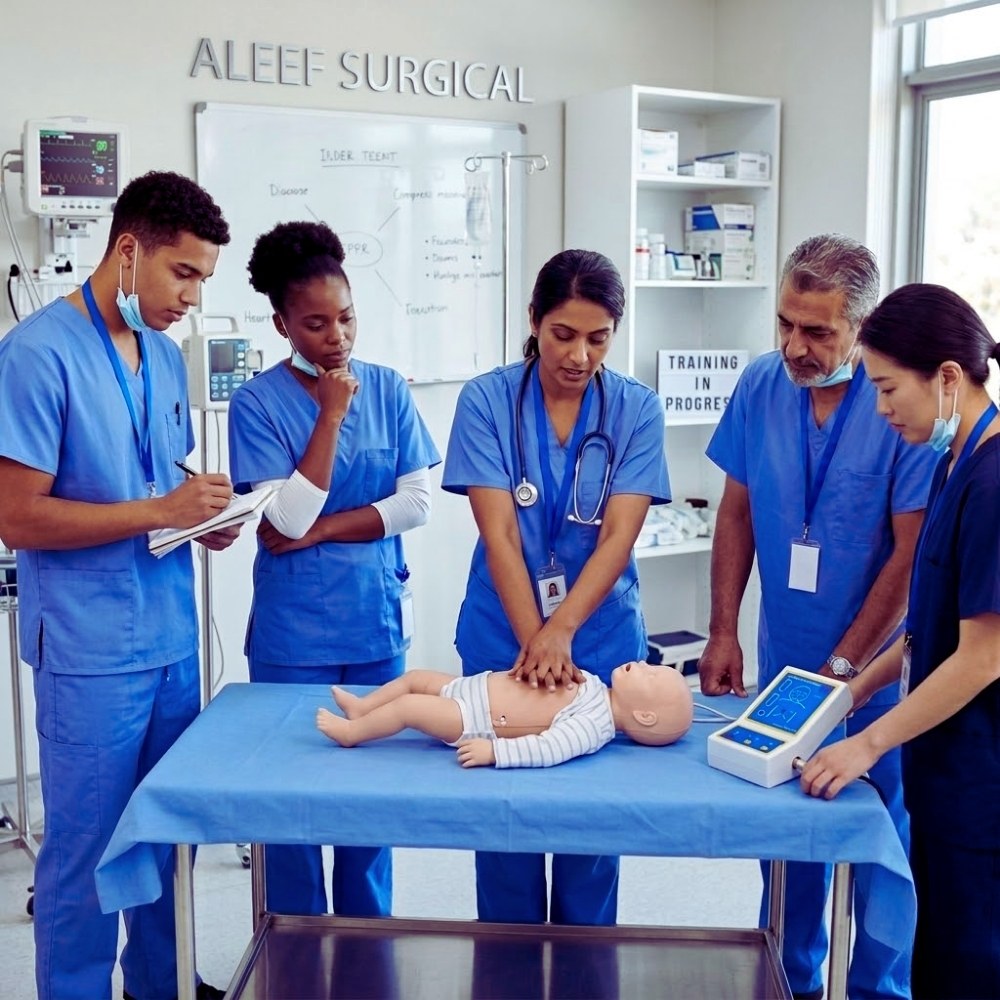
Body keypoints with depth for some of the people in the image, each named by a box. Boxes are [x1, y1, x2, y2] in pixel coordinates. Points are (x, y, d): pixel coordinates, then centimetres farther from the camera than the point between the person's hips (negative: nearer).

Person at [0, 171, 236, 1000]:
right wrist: (161, 511, -20)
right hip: (91, 651, -7)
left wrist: (205, 517, -2)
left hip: (172, 636, 7)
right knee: (87, 851, 7)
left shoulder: (165, 355, 9)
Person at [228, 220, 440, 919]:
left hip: (377, 622, 3)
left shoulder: (388, 389, 1)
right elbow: (288, 518, -17)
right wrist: (332, 412, -18)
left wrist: (319, 529, -13)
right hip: (295, 633, -3)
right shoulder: (258, 403, -8)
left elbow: (418, 501, -4)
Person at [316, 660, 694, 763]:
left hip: (471, 720, -9)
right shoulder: (593, 687, 2)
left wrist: (493, 750, -40)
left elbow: (545, 750, -38)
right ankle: (361, 707, 33)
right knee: (415, 677, 15)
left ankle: (351, 732, 11)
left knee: (407, 706, -13)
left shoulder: (592, 726, -25)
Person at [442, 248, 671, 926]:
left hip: (603, 637, 1)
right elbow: (499, 533, -13)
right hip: (503, 635, 0)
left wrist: (561, 630, -26)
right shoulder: (487, 400, -7)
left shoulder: (637, 410, -4)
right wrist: (533, 640, -22)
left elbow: (619, 536, -13)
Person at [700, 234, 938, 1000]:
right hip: (783, 661, 4)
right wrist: (723, 632, 0)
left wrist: (842, 668, -15)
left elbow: (911, 556, -16)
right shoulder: (761, 386, -5)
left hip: (876, 671, -4)